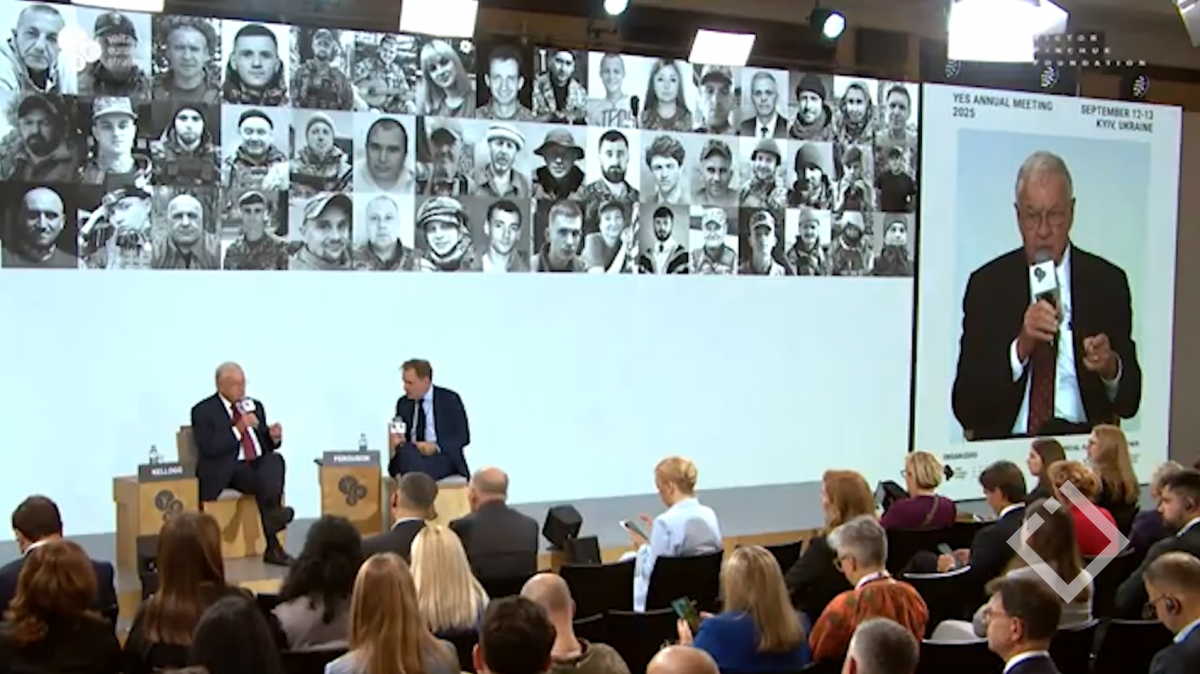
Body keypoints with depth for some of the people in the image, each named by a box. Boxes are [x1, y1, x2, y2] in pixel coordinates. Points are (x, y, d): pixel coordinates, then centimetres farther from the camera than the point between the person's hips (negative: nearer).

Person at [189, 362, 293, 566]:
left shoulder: (255, 406, 18)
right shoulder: (203, 411, 0)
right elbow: (208, 449, -13)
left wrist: (273, 437, -3)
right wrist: (238, 429, -20)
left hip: (260, 464, 5)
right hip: (227, 471, -5)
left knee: (275, 460, -30)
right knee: (264, 480, -34)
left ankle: (272, 515, -41)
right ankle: (273, 547, -39)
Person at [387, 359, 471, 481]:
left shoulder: (450, 399, -1)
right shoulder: (403, 403, 12)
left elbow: (463, 436, -4)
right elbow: (401, 437, 15)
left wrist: (435, 447, -19)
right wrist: (396, 441, -10)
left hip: (444, 459, -4)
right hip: (412, 457, 4)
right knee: (404, 452, -33)